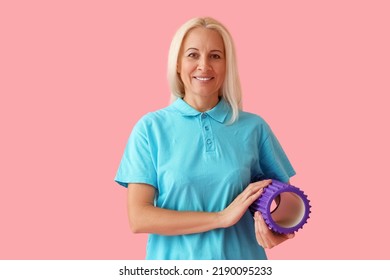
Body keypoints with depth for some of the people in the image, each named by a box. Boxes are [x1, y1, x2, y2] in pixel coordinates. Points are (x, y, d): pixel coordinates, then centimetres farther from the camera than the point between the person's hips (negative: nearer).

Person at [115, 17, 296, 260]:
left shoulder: (254, 127, -4)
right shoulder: (150, 128, -8)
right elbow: (138, 218, -13)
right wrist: (221, 217, -19)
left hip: (242, 255, 1)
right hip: (174, 259, -1)